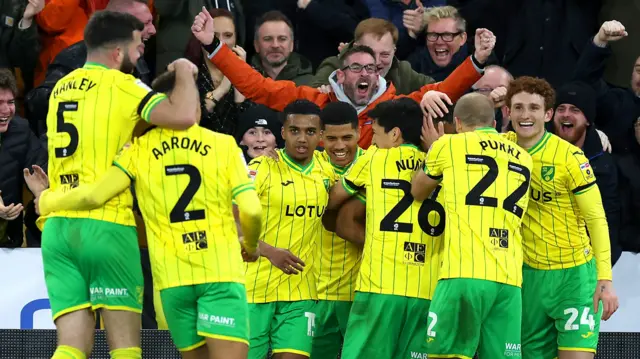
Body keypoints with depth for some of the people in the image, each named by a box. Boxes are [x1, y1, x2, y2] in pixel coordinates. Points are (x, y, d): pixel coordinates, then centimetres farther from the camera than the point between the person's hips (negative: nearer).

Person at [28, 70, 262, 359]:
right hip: (221, 272, -2)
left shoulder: (139, 149, 5)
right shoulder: (224, 145, 2)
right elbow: (251, 211, -4)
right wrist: (251, 246, 17)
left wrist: (46, 202, 14)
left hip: (172, 280, 2)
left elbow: (94, 195, -5)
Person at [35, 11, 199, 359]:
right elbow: (183, 116, -17)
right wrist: (184, 72, 0)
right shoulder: (122, 85, -4)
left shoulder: (60, 89, 18)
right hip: (106, 223, -6)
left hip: (57, 225, 6)